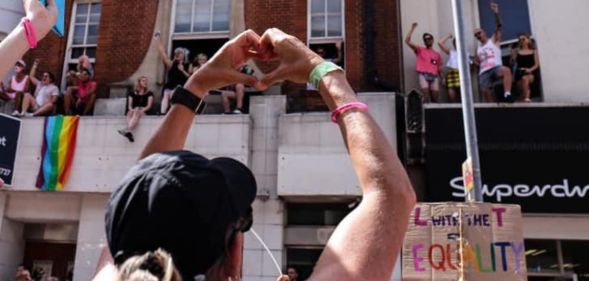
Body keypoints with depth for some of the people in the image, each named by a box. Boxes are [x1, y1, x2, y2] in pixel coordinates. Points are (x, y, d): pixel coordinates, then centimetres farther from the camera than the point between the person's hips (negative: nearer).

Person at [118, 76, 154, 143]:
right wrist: (131, 109, -16)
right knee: (130, 113, -37)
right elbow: (129, 105, 8)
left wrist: (142, 110, -19)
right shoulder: (132, 93, 17)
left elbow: (149, 105, 1)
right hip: (133, 111, 1)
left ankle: (126, 130, -60)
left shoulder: (149, 93, 14)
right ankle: (129, 132, -58)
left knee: (137, 113, -38)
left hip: (144, 112, -1)